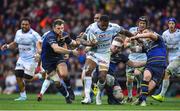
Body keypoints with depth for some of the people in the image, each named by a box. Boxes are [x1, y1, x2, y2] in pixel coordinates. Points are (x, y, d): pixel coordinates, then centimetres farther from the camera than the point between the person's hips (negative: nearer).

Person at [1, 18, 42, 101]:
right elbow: (15, 44, 22)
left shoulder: (34, 34, -16)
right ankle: (23, 96, 10)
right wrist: (7, 46, 5)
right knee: (18, 77, -2)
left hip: (31, 59, -6)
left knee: (27, 78, -8)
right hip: (21, 59, 6)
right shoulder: (18, 33, 6)